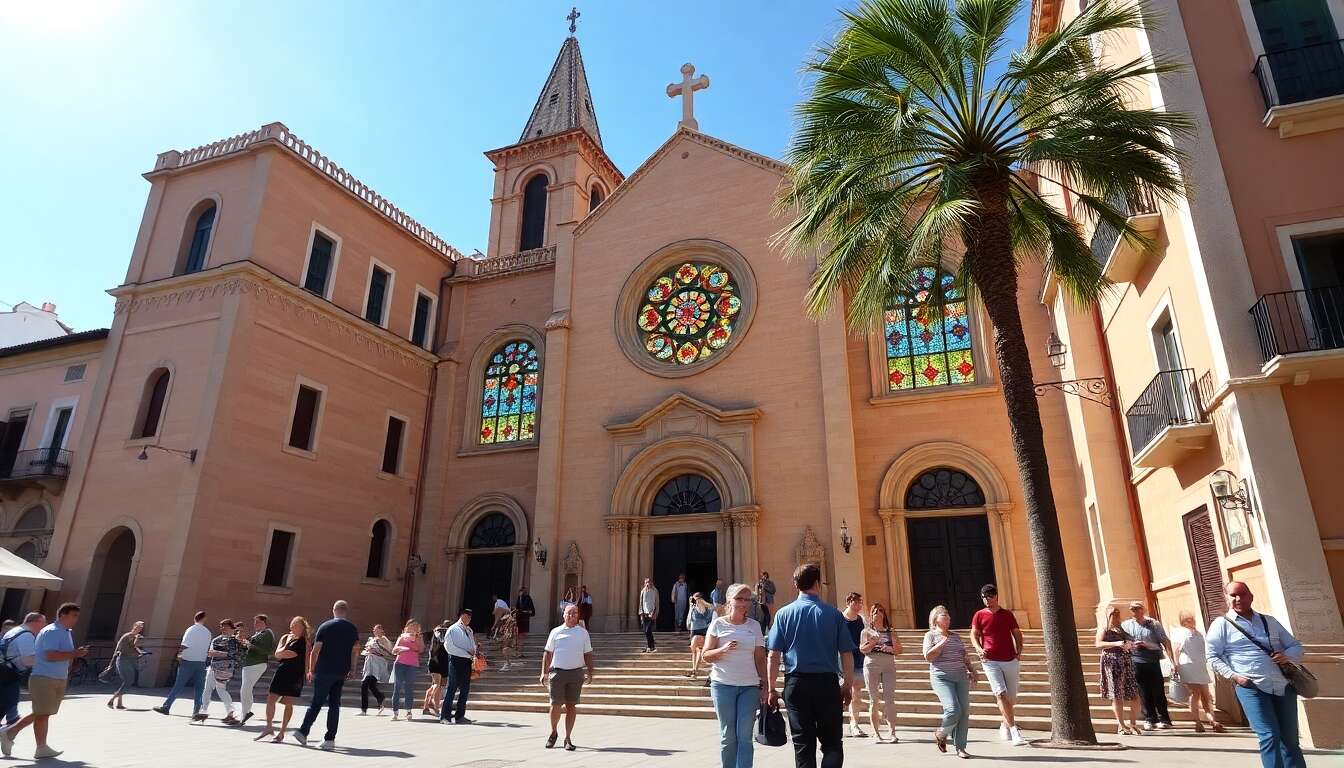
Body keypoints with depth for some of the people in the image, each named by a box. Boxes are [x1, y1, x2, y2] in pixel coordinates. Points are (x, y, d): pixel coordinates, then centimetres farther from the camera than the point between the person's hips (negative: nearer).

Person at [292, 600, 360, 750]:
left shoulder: (325, 626, -3)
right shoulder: (352, 629, 5)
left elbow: (315, 650, -5)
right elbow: (355, 650, 5)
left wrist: (311, 670, 2)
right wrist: (351, 669, 14)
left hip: (324, 670, -2)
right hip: (341, 672, 2)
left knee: (316, 703, 10)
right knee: (334, 704, 8)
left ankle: (303, 732, 8)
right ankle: (330, 739, 7)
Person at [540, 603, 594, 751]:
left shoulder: (583, 633, 10)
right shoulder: (556, 632, 7)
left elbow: (588, 654, 10)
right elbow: (548, 653, 9)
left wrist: (589, 672, 1)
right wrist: (544, 672, 1)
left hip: (576, 672, 1)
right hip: (557, 671, -1)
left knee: (571, 706, 3)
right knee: (556, 705, -3)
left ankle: (568, 738, 14)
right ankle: (553, 732, 22)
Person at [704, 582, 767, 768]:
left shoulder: (754, 625, 7)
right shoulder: (718, 624, 1)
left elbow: (760, 659, 8)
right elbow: (706, 655, 1)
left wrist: (764, 687, 3)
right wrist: (723, 649, -17)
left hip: (750, 686, 1)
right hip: (723, 685, -1)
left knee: (745, 736, -3)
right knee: (728, 736, 5)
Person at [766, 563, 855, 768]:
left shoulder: (783, 614, -1)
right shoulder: (833, 614, -2)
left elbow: (773, 656, -3)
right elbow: (846, 655, 0)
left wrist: (771, 689, 4)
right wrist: (847, 685, 12)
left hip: (796, 683, 1)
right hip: (827, 682, -1)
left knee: (803, 744, 10)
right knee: (832, 743, 9)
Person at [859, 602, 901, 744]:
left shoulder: (890, 631, 14)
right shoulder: (867, 631, 10)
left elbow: (899, 650, 12)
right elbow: (862, 649, 1)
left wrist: (891, 648, -9)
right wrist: (872, 643, -16)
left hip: (889, 665, 1)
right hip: (871, 665, -1)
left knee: (889, 699, -7)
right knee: (874, 700, 2)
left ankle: (893, 733, -5)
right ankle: (876, 733, 8)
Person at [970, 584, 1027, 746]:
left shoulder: (1007, 614, 8)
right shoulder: (979, 615, 2)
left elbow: (1017, 634, 15)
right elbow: (974, 635, 0)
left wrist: (1019, 650, 1)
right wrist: (979, 649, -17)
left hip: (1010, 661, 3)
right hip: (990, 661, -2)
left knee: (1011, 697, 10)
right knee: (1001, 694, -17)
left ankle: (1004, 724, 34)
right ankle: (1014, 731, -15)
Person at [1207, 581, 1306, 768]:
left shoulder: (1270, 621, 15)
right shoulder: (1222, 623, 2)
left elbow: (1296, 646, 19)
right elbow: (1212, 656, -1)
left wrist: (1287, 656, -2)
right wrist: (1233, 675, -13)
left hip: (1283, 686, 4)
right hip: (1251, 688, -4)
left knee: (1290, 739, 10)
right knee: (1270, 736, -12)